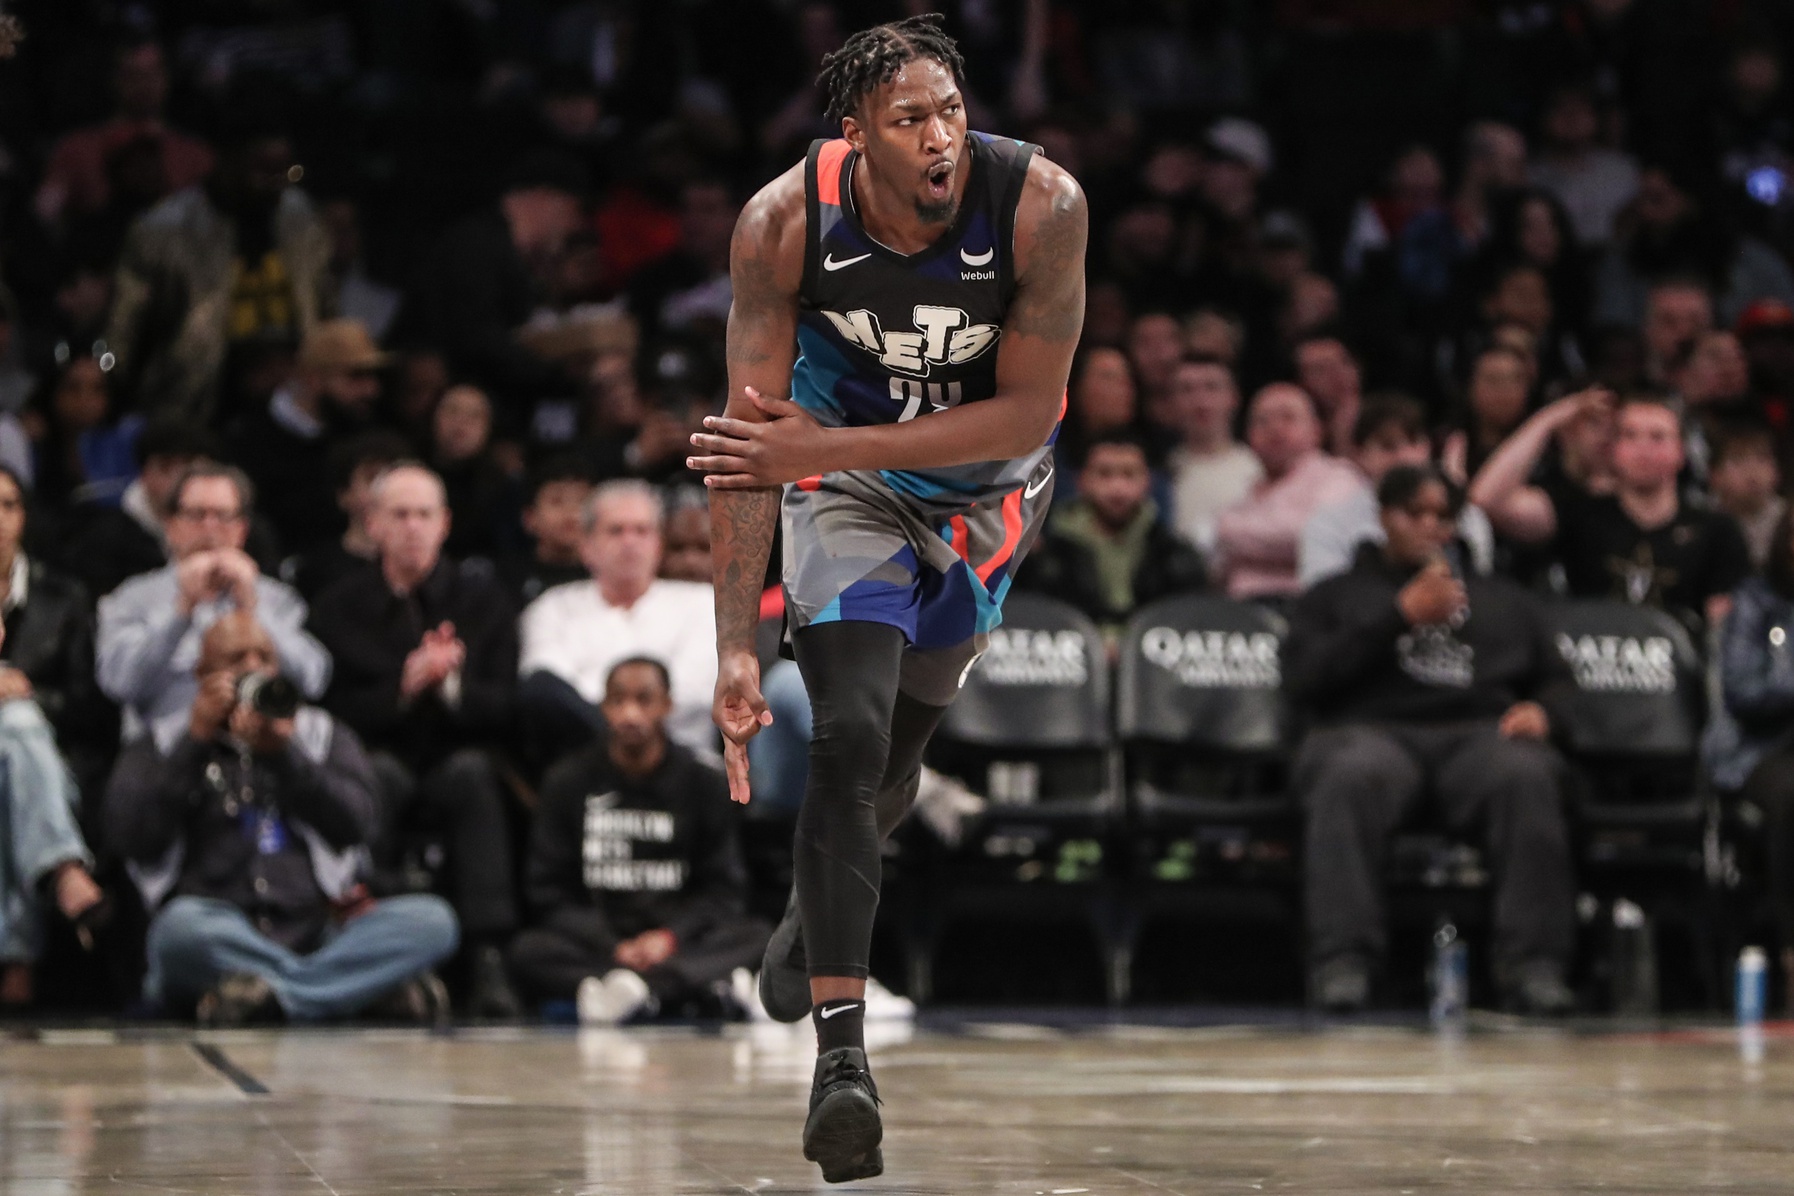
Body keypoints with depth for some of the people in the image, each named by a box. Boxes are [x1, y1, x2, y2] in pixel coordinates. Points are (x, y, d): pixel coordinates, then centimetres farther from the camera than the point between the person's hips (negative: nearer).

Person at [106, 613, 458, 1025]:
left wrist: (281, 752, -10)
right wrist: (196, 740, -3)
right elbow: (130, 837, -1)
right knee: (182, 925, -38)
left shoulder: (322, 735, 21)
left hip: (318, 934, 2)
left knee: (432, 919, -24)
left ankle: (269, 993, -32)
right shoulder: (164, 743, 17)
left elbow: (355, 823, 3)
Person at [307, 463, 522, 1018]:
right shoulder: (339, 607, 8)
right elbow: (330, 711, -4)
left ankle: (489, 965, -44)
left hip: (460, 771, 0)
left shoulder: (482, 598, 10)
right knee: (379, 772, -34)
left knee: (472, 771, -33)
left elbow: (502, 710, 0)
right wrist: (401, 690, -20)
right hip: (377, 779, 0)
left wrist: (450, 684, -20)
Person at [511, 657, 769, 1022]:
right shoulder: (568, 783, 9)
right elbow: (549, 892, 3)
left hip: (679, 944, 1)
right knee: (528, 951, -31)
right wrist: (612, 947, -13)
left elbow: (724, 891, 6)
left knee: (759, 937, -27)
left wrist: (669, 937, -14)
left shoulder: (703, 784, 9)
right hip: (594, 943, -1)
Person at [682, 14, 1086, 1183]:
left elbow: (1025, 414, -26)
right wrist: (735, 648, -32)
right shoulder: (788, 222, -28)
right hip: (846, 474, -1)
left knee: (897, 750, 14)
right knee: (850, 739, -20)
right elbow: (751, 434, -26)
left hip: (988, 486, 2)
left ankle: (819, 907, 48)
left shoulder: (1041, 204, -30)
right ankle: (841, 1056, -21)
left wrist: (819, 449, -33)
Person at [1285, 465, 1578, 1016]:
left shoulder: (1505, 599, 33)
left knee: (1527, 776, -36)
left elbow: (1557, 678, 27)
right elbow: (1304, 680, 7)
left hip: (1480, 730, 2)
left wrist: (1541, 709, 1)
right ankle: (1341, 963, -45)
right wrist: (1400, 616, 1)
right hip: (1373, 727, -1)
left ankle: (1534, 965, -41)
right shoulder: (1337, 595, 26)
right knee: (1352, 776, -40)